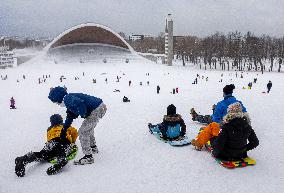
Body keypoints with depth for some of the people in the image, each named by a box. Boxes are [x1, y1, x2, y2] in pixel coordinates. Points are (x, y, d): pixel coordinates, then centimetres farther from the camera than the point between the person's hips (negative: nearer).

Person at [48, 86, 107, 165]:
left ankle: (88, 157, 2)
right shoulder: (70, 102, 19)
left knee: (83, 131, -4)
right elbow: (70, 117, 29)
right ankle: (93, 147, 46)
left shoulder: (68, 99, -14)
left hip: (97, 110, -11)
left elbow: (80, 103, -34)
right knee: (88, 128, 29)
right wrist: (64, 130, 34)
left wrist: (83, 114, -16)